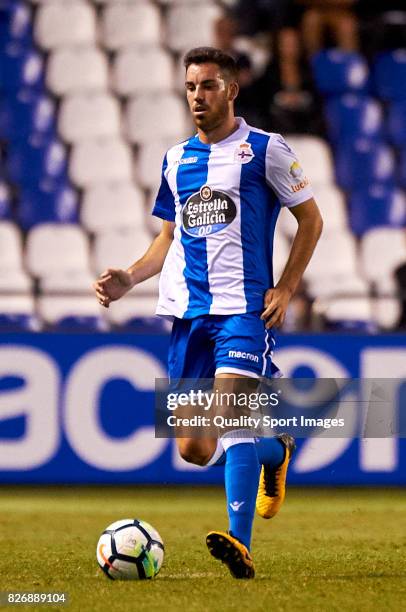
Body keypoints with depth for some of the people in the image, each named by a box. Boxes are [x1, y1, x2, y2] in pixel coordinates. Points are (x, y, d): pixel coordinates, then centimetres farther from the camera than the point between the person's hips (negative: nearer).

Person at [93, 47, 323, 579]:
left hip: (244, 308, -6)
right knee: (195, 449, 4)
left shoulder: (265, 150, 0)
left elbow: (311, 219, 5)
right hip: (187, 311, 6)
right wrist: (130, 279, 6)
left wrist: (286, 288, -5)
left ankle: (240, 544, -30)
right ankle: (274, 451, 34)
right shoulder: (176, 158, 15)